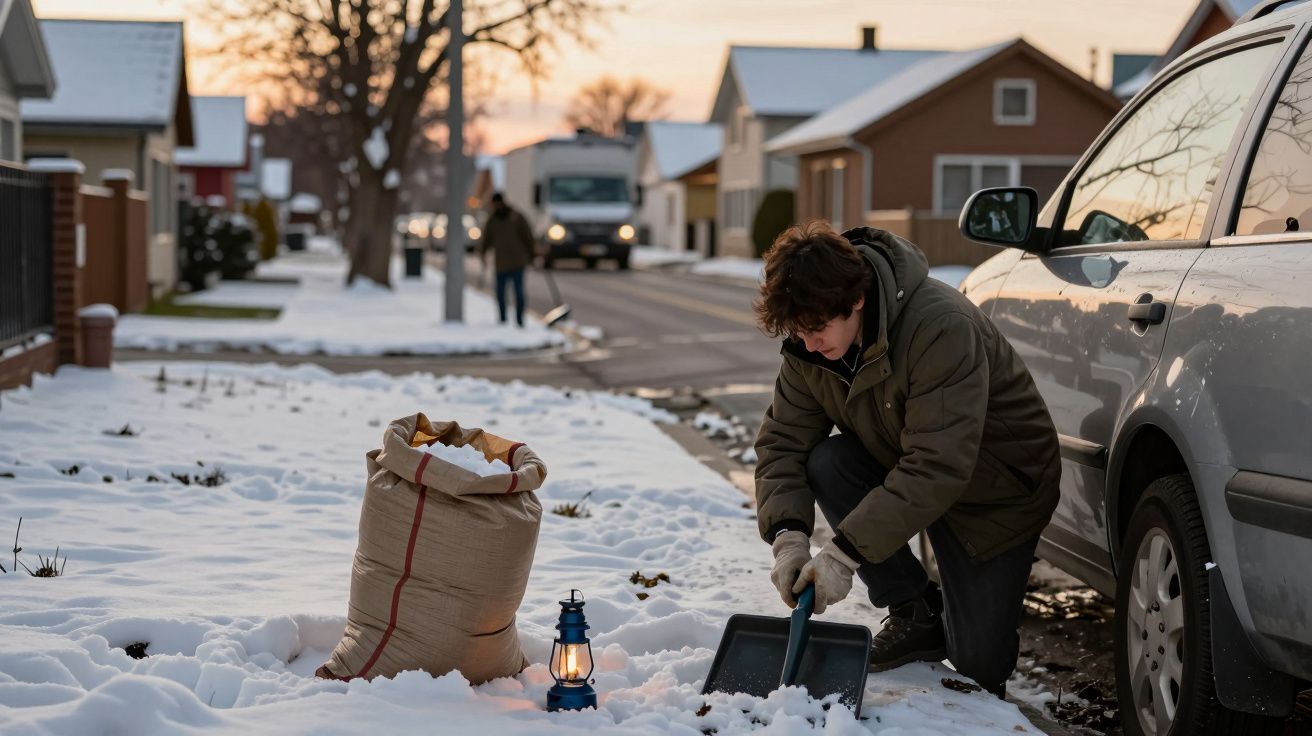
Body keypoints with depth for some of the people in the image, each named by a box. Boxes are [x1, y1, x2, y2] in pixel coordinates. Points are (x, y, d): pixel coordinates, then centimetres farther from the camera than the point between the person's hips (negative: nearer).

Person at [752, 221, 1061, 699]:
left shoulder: (942, 327, -36)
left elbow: (937, 467, -40)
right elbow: (783, 441, -11)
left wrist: (846, 552, -41)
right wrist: (788, 534, -29)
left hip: (1000, 487, -6)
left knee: (979, 664, -10)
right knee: (825, 464, -26)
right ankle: (914, 616, -8)